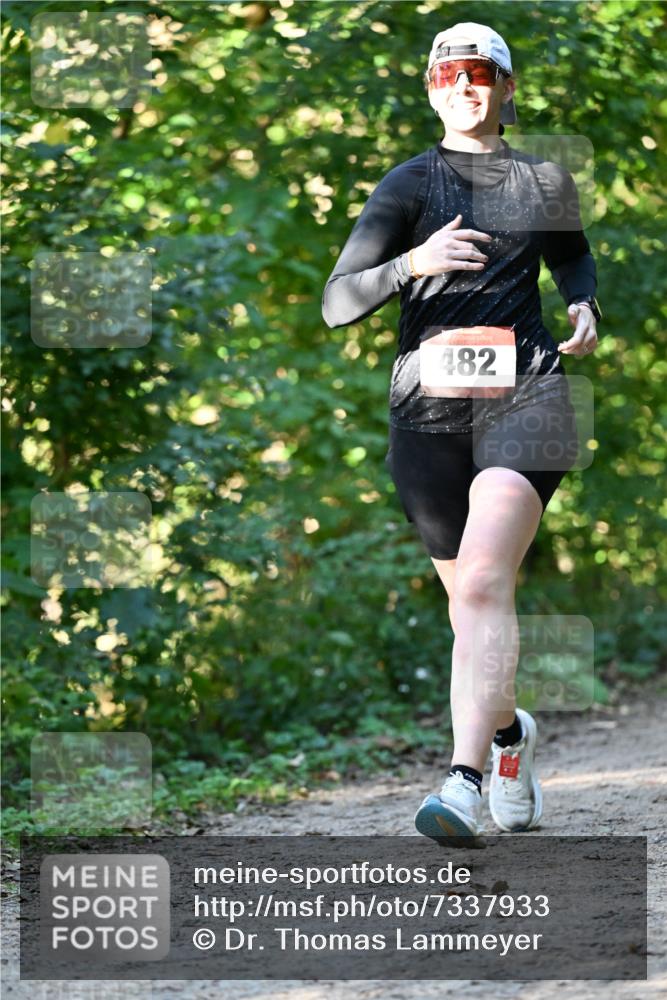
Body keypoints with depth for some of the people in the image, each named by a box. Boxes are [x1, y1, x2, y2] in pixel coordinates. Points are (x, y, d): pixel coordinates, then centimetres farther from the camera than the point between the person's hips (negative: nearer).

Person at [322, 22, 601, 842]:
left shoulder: (548, 181, 10)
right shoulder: (410, 184, 2)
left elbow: (573, 255, 32)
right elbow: (336, 305, -7)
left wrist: (585, 306, 9)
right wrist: (413, 263, -25)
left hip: (524, 396, -1)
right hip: (428, 405, 1)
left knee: (483, 582, -21)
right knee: (471, 598, 9)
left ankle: (465, 781, -30)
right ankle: (510, 731, 39)